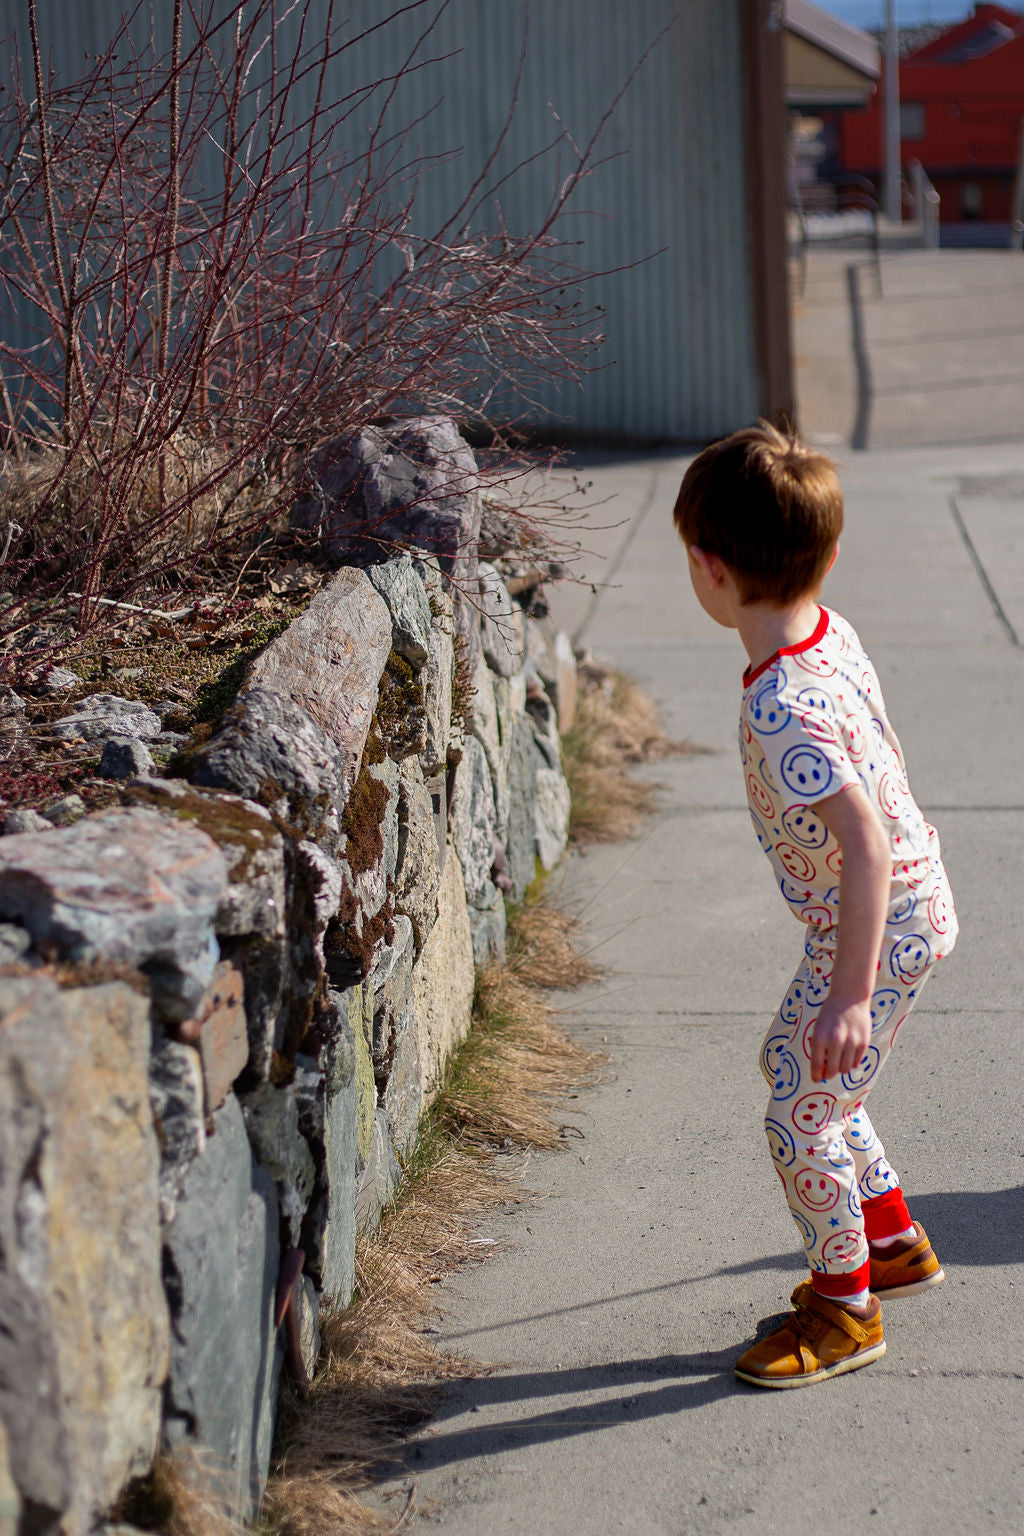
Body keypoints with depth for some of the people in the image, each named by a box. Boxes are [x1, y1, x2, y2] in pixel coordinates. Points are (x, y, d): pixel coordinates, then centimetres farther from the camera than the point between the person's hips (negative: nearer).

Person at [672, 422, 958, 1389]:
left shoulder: (781, 709, -32)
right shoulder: (831, 633, -4)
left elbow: (865, 842, -36)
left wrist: (849, 991, -32)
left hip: (879, 927, -10)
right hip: (911, 902, 10)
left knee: (800, 1119, 1)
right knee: (793, 1064, 24)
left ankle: (847, 1308, 20)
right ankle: (893, 1241, 38)